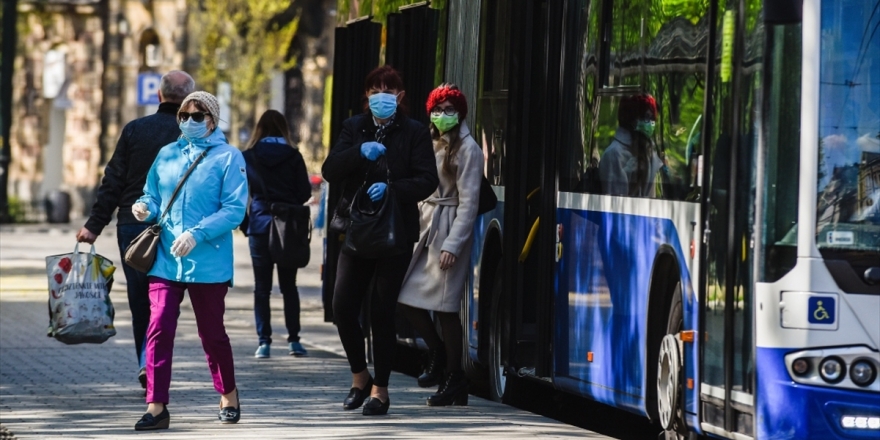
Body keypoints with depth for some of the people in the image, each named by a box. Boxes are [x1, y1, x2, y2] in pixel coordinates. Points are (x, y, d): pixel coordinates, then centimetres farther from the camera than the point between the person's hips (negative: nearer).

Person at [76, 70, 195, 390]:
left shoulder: (135, 130, 2)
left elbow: (113, 182, 0)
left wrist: (94, 225, 2)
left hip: (131, 227, 2)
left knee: (139, 301, 11)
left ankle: (147, 366, 12)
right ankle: (151, 363, -12)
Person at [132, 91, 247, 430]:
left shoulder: (228, 157, -3)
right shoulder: (166, 155, 11)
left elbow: (234, 210, -10)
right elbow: (152, 196, 17)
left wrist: (196, 234, -21)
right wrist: (145, 208, -7)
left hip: (208, 261, -3)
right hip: (165, 259, 3)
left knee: (212, 333, 9)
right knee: (158, 329, -9)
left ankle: (229, 398, 30)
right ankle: (156, 407, -8)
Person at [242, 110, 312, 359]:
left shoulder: (248, 157, -1)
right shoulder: (293, 156, -1)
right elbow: (305, 193, 0)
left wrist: (244, 221, 10)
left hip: (260, 226, -1)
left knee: (262, 286, 4)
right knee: (289, 285, 9)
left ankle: (264, 341, -2)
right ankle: (294, 340, 4)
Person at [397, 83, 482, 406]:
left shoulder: (466, 149, -7)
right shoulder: (432, 144, 15)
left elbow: (469, 202, -11)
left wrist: (452, 245, -17)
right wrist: (418, 228, 7)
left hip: (449, 230, -7)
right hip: (426, 228, 7)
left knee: (445, 307, -4)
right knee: (407, 297, 2)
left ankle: (453, 379, 4)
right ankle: (438, 353, 21)